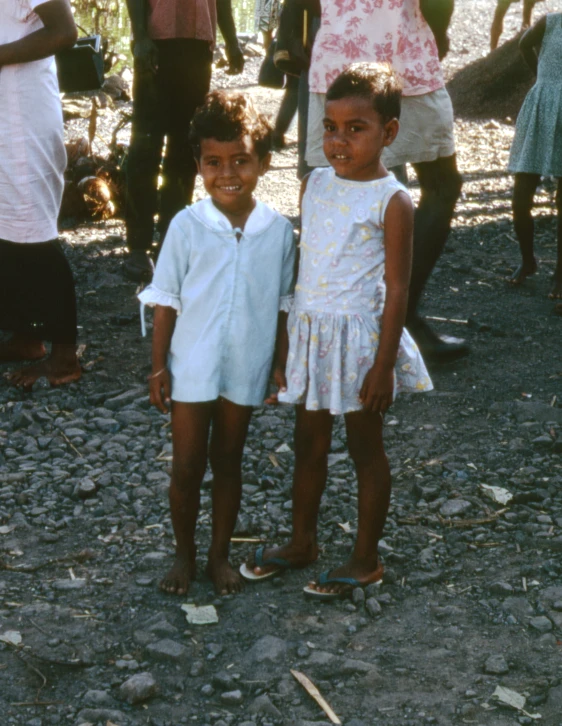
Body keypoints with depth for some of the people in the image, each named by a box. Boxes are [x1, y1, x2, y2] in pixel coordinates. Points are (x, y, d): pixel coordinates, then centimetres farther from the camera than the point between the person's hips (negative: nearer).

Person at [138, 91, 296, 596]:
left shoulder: (279, 231, -7)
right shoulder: (187, 226, -11)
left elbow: (284, 305, 2)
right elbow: (166, 302, -5)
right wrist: (159, 367, -5)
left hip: (247, 368, 1)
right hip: (191, 367, -1)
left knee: (228, 462, 14)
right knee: (187, 466, 7)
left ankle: (220, 555, 29)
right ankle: (184, 554, 26)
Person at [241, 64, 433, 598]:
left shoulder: (391, 202, -13)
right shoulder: (315, 184, 4)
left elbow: (397, 289, -13)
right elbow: (302, 263, 11)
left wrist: (383, 365, -14)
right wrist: (286, 343, 12)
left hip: (359, 335, -6)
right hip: (310, 332, 6)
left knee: (365, 446, 8)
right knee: (308, 441, 17)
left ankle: (366, 559, 21)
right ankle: (302, 542, 33)